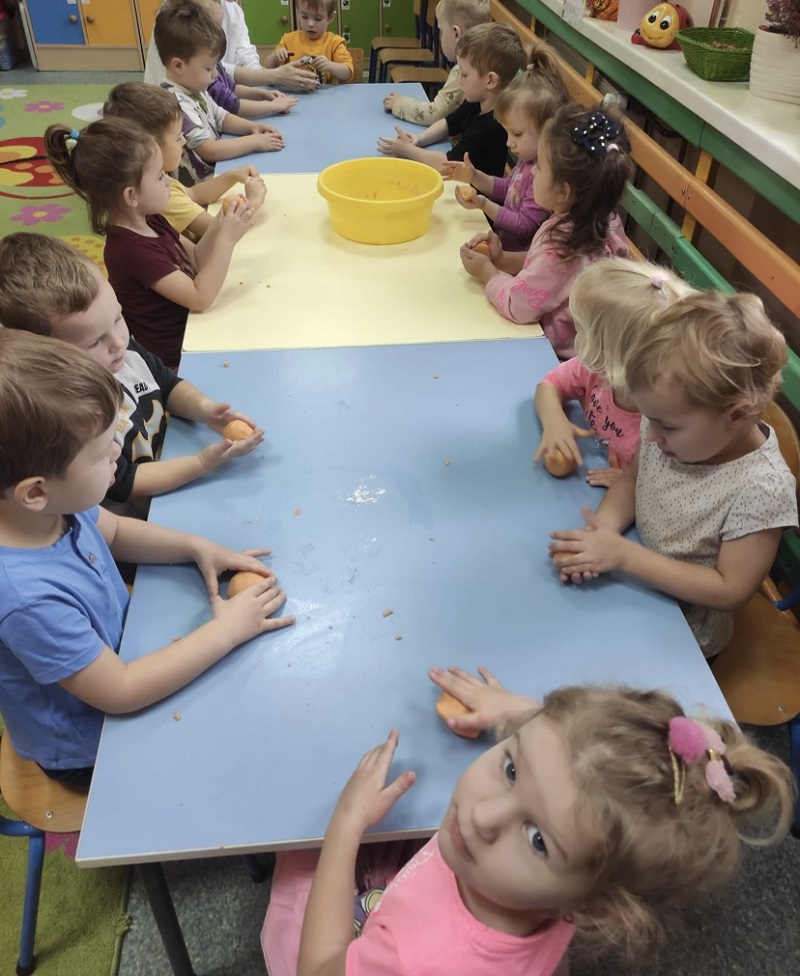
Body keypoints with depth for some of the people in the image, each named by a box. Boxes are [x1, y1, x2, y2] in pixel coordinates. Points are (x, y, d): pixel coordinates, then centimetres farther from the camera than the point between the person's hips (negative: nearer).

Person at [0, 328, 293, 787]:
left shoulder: (50, 501, -19)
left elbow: (114, 531, 4)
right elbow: (119, 692, -30)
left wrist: (196, 547, -11)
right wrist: (226, 630, -25)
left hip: (120, 650, 6)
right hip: (92, 748, -6)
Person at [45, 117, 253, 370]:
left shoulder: (150, 221, 1)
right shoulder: (132, 249, -26)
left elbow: (195, 260, 9)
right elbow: (200, 297, -26)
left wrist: (219, 226, -8)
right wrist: (226, 239, -21)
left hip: (187, 334, 9)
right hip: (175, 361, -8)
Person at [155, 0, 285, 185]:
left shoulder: (194, 88, 6)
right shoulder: (176, 104, -26)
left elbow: (221, 118, 20)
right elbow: (210, 150, -29)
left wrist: (252, 127, 1)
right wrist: (255, 142, -21)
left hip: (217, 169, 10)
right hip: (199, 185, -10)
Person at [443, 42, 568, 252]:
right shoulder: (530, 159, 6)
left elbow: (524, 226, -21)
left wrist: (485, 206, -26)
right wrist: (475, 177, 8)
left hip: (516, 256, -10)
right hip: (502, 242, 10)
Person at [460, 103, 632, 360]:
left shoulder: (562, 245, -31)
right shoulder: (601, 221, -4)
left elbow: (517, 305, -23)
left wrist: (487, 272, -6)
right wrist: (504, 260, -1)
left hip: (561, 354, -8)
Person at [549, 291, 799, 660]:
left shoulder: (762, 490, -29)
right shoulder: (673, 426, -15)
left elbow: (730, 590, -22)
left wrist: (623, 554, -28)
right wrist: (599, 535, -17)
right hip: (631, 584, 5)